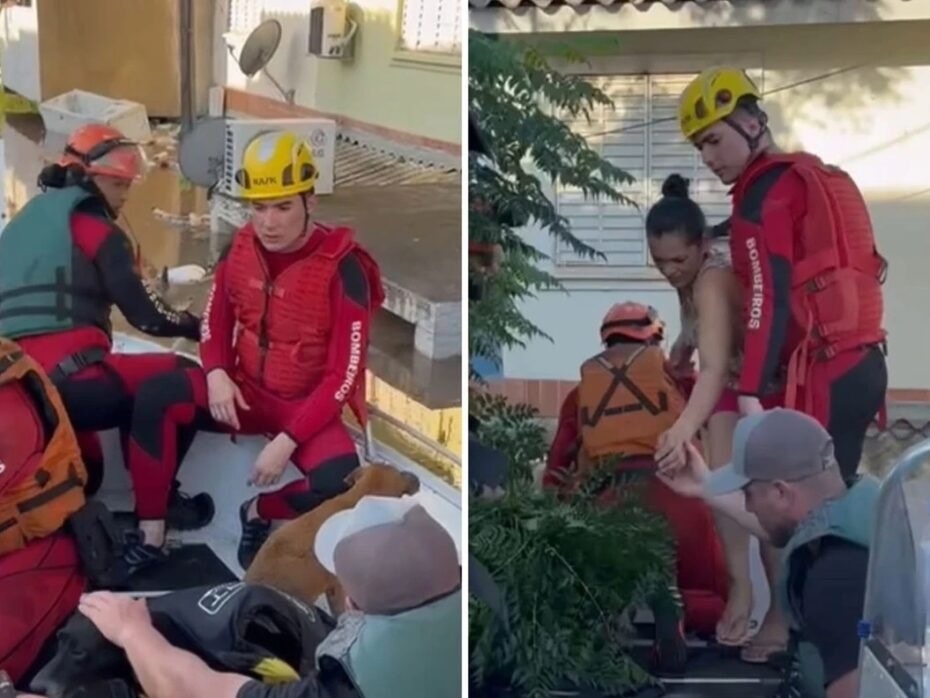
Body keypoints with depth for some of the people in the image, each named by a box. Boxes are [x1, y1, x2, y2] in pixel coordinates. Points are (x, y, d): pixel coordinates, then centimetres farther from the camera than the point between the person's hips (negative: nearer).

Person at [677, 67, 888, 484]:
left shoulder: (765, 192, -8)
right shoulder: (815, 177, 21)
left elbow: (768, 296, -19)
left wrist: (750, 393, -24)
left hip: (825, 371, -9)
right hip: (859, 363, 9)